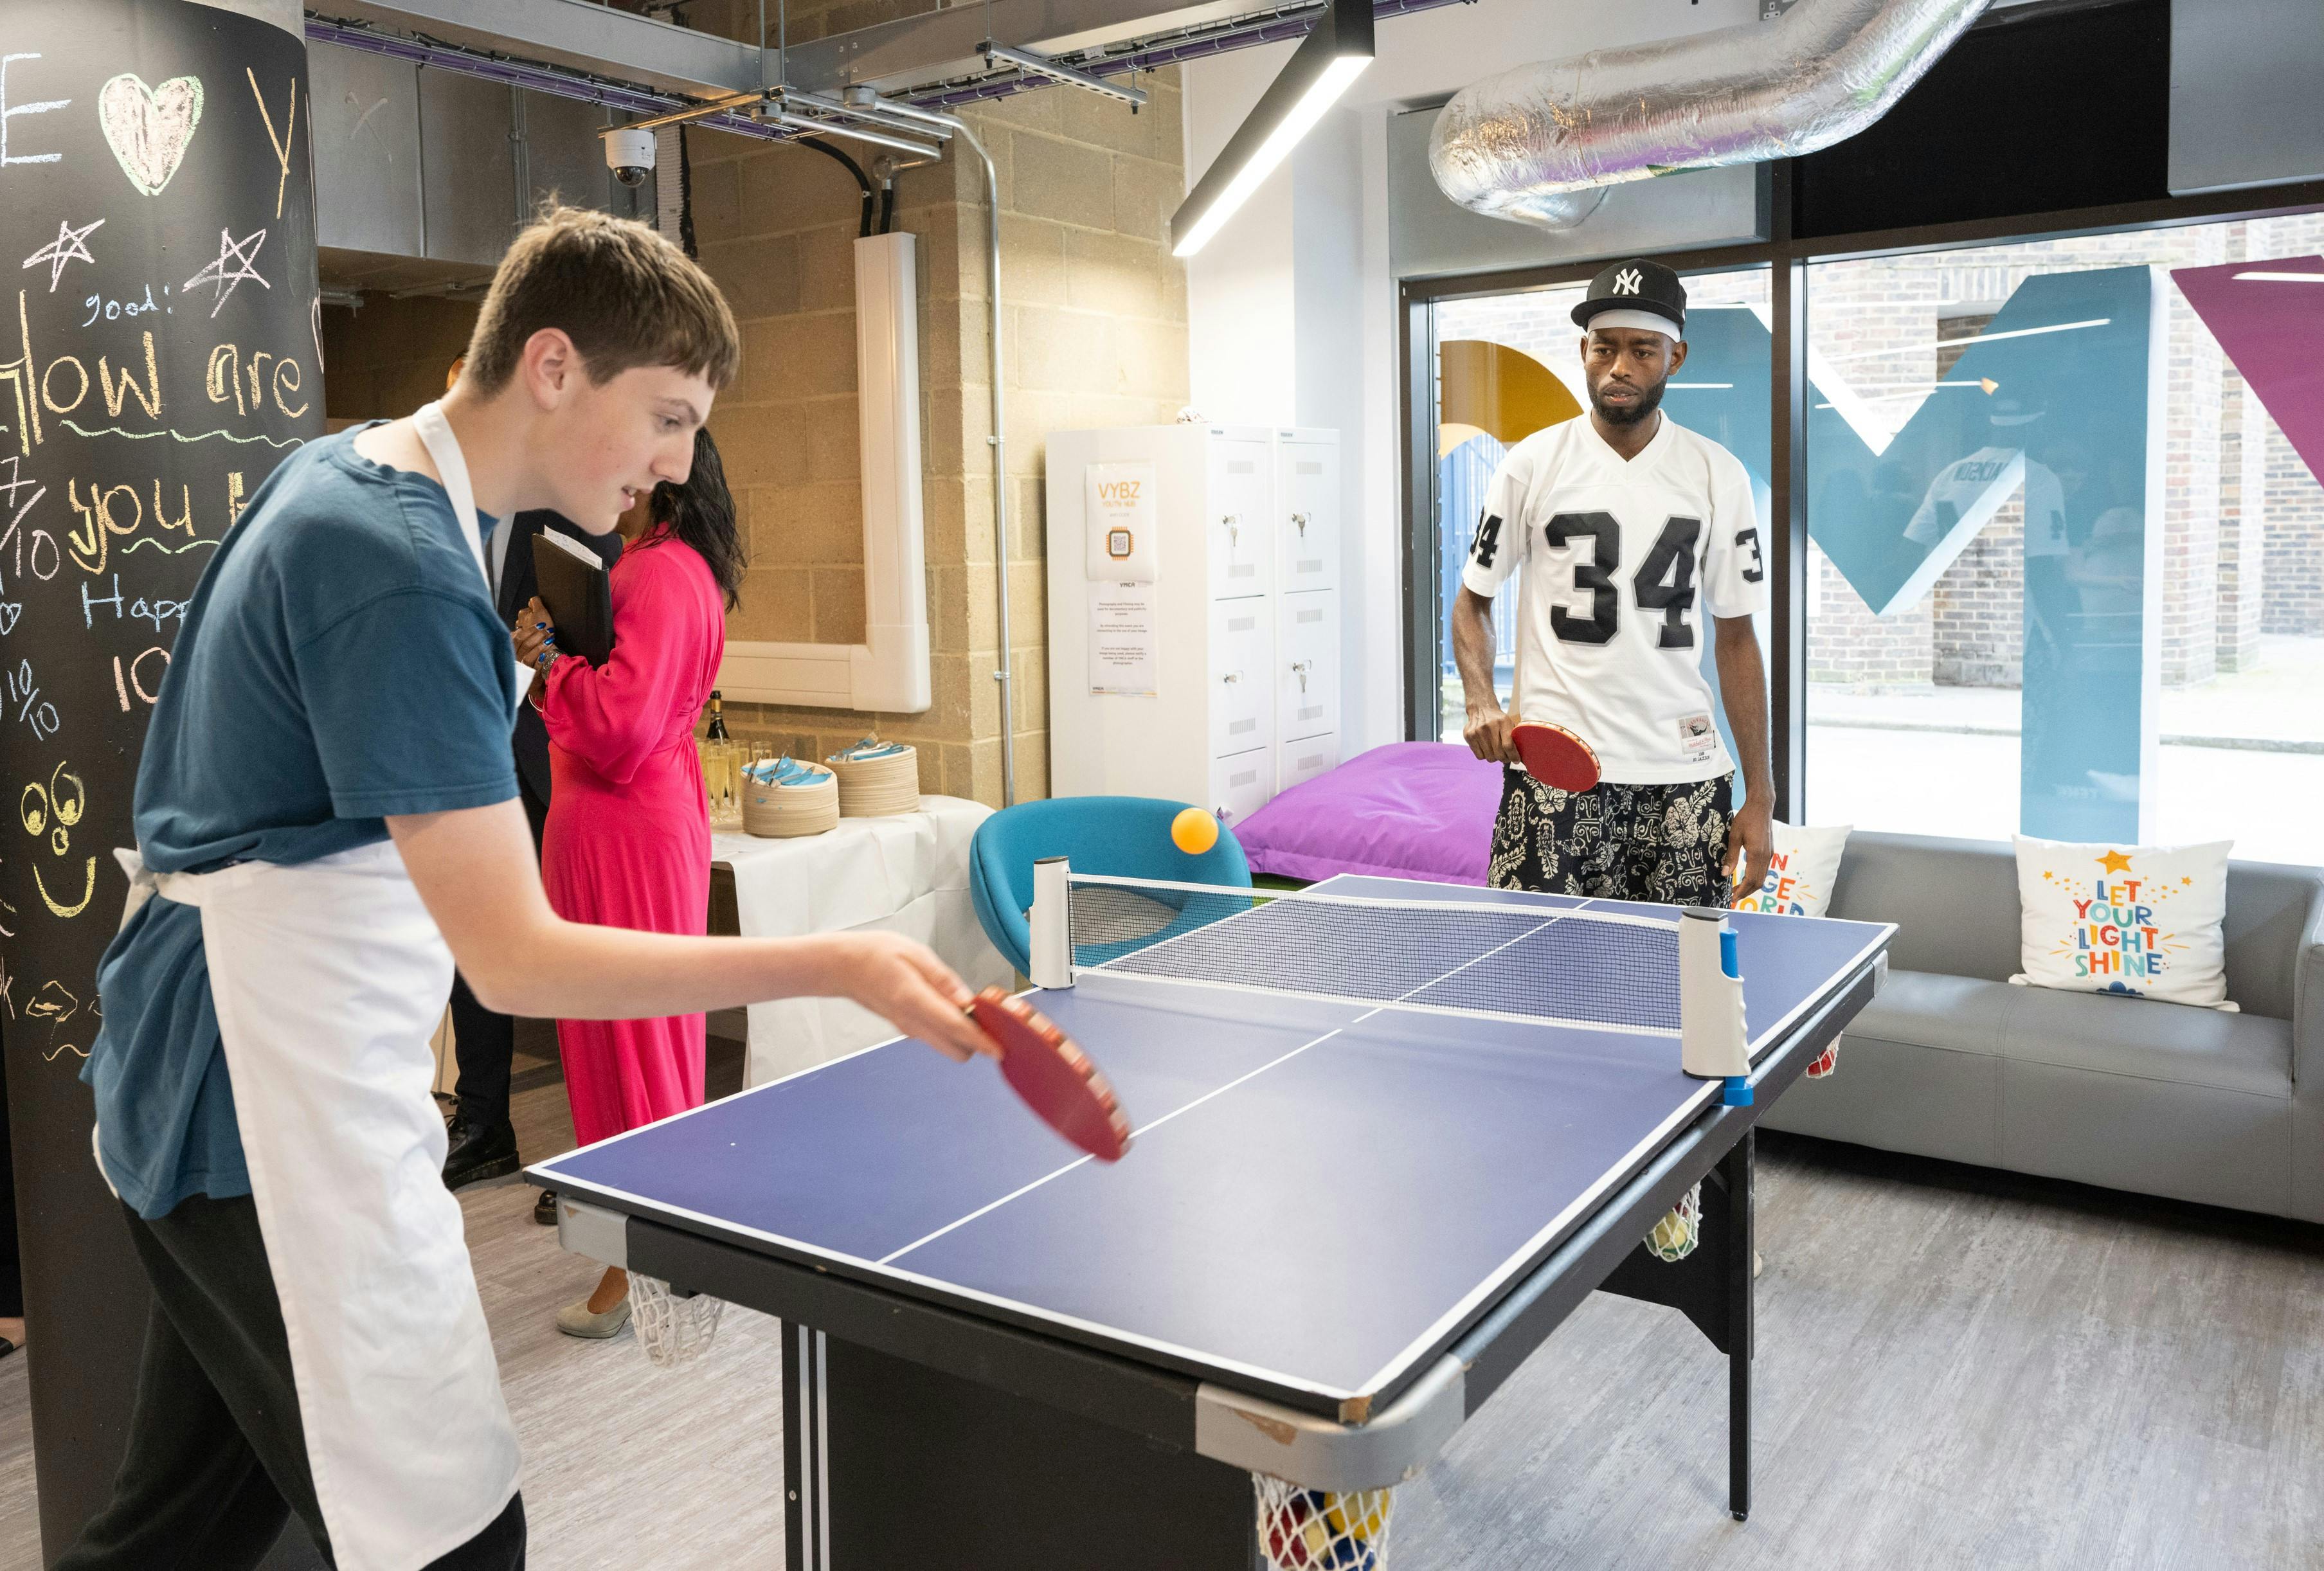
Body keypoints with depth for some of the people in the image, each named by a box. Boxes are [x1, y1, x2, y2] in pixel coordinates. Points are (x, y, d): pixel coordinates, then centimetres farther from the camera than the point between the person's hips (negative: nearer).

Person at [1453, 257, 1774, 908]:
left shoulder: (1719, 475, 6)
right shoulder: (1531, 464, 2)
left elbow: (1736, 637, 8)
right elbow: (1473, 601, 10)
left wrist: (1760, 796, 4)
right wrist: (1482, 701, -11)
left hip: (1685, 775, 2)